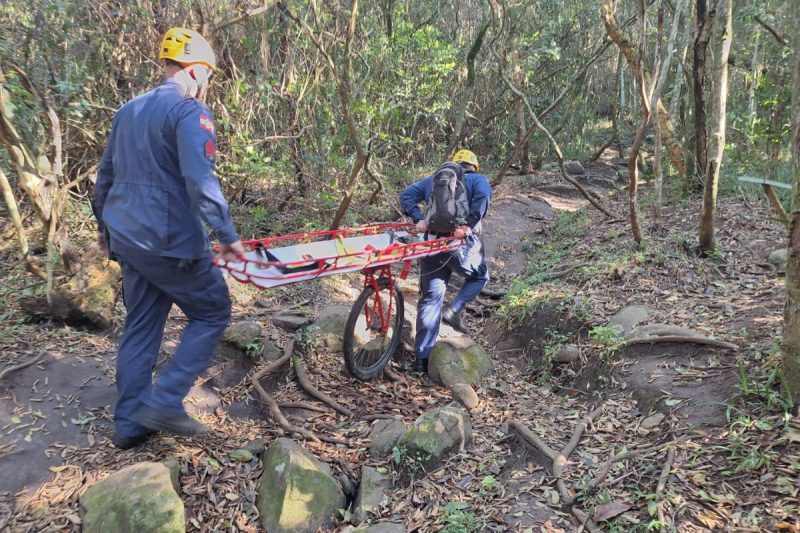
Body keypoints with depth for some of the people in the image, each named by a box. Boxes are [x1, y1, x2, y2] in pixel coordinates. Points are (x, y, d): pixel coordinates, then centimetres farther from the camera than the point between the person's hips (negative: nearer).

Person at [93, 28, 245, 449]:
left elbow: (105, 174, 22)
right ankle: (164, 402, 2)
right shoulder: (190, 112, -11)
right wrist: (227, 234, -18)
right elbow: (200, 182, -23)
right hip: (171, 241, -8)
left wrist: (105, 225, 32)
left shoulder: (128, 110, 15)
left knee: (140, 326, 15)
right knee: (212, 312, 7)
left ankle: (129, 422, 20)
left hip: (127, 237, 8)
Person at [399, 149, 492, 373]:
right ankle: (454, 311, 3)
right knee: (480, 277, 26)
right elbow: (482, 196, -12)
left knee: (430, 298, 6)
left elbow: (406, 195, 11)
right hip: (461, 242, -3)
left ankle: (422, 359, 7)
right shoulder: (477, 180, 12)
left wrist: (418, 219, 2)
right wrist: (468, 225, -14)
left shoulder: (433, 180, 24)